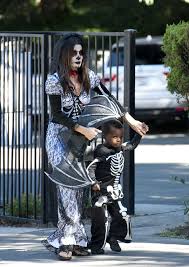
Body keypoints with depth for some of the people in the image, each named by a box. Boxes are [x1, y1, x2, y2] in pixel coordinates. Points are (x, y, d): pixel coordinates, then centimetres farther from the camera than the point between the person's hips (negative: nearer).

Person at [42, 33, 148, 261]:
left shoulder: (88, 77, 1)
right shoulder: (54, 80, -11)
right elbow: (57, 114, -15)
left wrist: (132, 122, 5)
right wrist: (83, 130, -24)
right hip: (59, 135, -4)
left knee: (78, 185, -2)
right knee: (68, 184, -14)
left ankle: (68, 238, 0)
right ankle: (69, 238, -12)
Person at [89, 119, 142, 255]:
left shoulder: (120, 148, 5)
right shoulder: (101, 151, -20)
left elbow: (132, 145, 24)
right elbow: (90, 167, -21)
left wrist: (140, 133, 16)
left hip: (115, 190, 8)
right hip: (101, 190, -7)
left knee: (121, 215, 7)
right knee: (100, 219, -4)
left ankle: (113, 238, 27)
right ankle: (96, 246, 6)